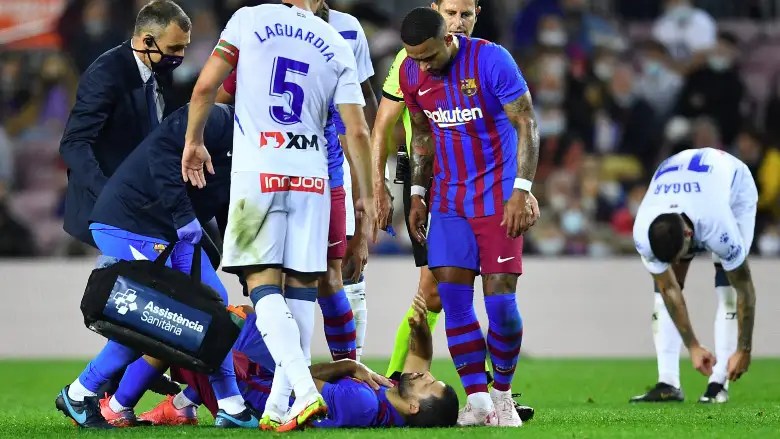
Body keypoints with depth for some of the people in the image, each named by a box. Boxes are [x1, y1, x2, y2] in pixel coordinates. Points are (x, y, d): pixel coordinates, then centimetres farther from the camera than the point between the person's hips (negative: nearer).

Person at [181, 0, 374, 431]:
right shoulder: (337, 46, 9)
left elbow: (205, 87, 1)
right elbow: (357, 131, 6)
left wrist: (193, 141, 16)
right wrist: (366, 194, 16)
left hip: (257, 173, -3)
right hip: (311, 177, 3)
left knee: (264, 286, -5)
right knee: (301, 288, 9)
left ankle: (305, 391, -23)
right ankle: (277, 407, 8)